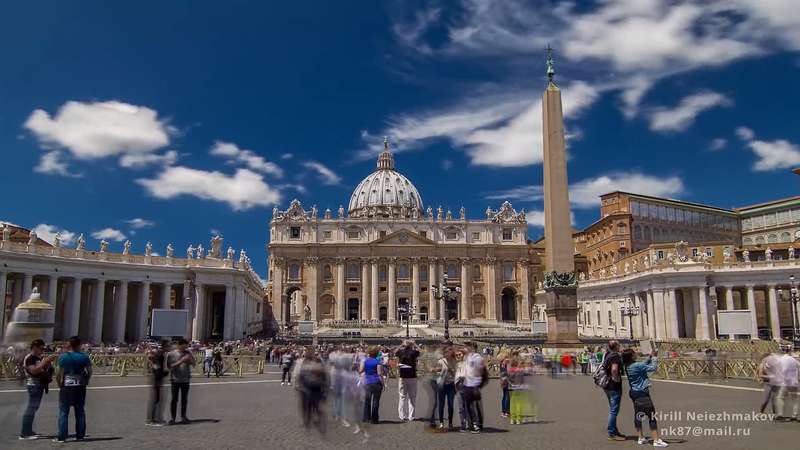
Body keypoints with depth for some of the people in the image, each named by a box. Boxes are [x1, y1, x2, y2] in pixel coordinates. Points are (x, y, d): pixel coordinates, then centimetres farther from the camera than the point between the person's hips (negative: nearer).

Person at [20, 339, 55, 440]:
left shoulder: (38, 358, 17)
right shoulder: (29, 358, -12)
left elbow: (43, 370, 21)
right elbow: (34, 371, -24)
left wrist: (49, 362, 5)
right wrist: (45, 361, -23)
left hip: (40, 384, 10)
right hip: (33, 384, -10)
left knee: (34, 408, 14)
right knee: (31, 408, -10)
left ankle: (29, 431, 22)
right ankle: (24, 433, -8)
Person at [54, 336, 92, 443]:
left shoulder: (64, 356, -8)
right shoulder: (84, 356, 0)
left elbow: (59, 373, -11)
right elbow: (89, 372, 2)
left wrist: (59, 384, 3)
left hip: (67, 386, -3)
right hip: (80, 386, 3)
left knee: (63, 412, 5)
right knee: (80, 412, 10)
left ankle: (62, 437, 4)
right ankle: (80, 435, 14)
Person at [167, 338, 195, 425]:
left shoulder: (188, 353, 7)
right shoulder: (171, 354, -2)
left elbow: (193, 364, 6)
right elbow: (170, 366, -10)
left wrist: (190, 358, -14)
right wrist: (181, 361, -19)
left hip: (186, 379, 3)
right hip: (175, 379, -3)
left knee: (184, 399, 6)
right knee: (174, 399, 0)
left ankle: (183, 417, 15)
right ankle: (172, 417, 8)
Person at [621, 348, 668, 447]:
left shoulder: (628, 366, 5)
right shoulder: (637, 365, -21)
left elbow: (644, 365, 16)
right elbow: (653, 368, -17)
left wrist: (650, 357, 8)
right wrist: (654, 357, -6)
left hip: (634, 392, 9)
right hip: (642, 393, -9)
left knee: (637, 415, 15)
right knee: (652, 415, -5)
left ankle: (641, 438, 23)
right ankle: (656, 440, -5)